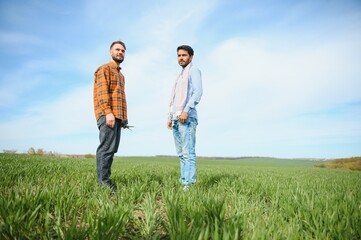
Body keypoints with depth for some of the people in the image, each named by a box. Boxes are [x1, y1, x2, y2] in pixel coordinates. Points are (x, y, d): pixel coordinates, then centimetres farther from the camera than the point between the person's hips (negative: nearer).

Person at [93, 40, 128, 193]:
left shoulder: (120, 75, 29)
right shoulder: (105, 68, 3)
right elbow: (102, 91, -11)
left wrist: (124, 118, 19)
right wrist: (108, 112, -22)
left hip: (118, 116, 9)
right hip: (108, 114, -9)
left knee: (111, 149, 6)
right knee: (106, 148, -12)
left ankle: (105, 179, 11)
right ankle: (103, 182, -9)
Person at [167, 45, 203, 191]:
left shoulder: (193, 71, 5)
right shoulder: (180, 76, 29)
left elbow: (198, 91, -11)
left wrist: (186, 110, -22)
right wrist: (170, 117, 18)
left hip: (187, 118, -8)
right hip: (176, 119, 9)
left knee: (188, 153, -12)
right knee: (181, 154, 7)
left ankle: (188, 184, -11)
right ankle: (183, 182, 11)